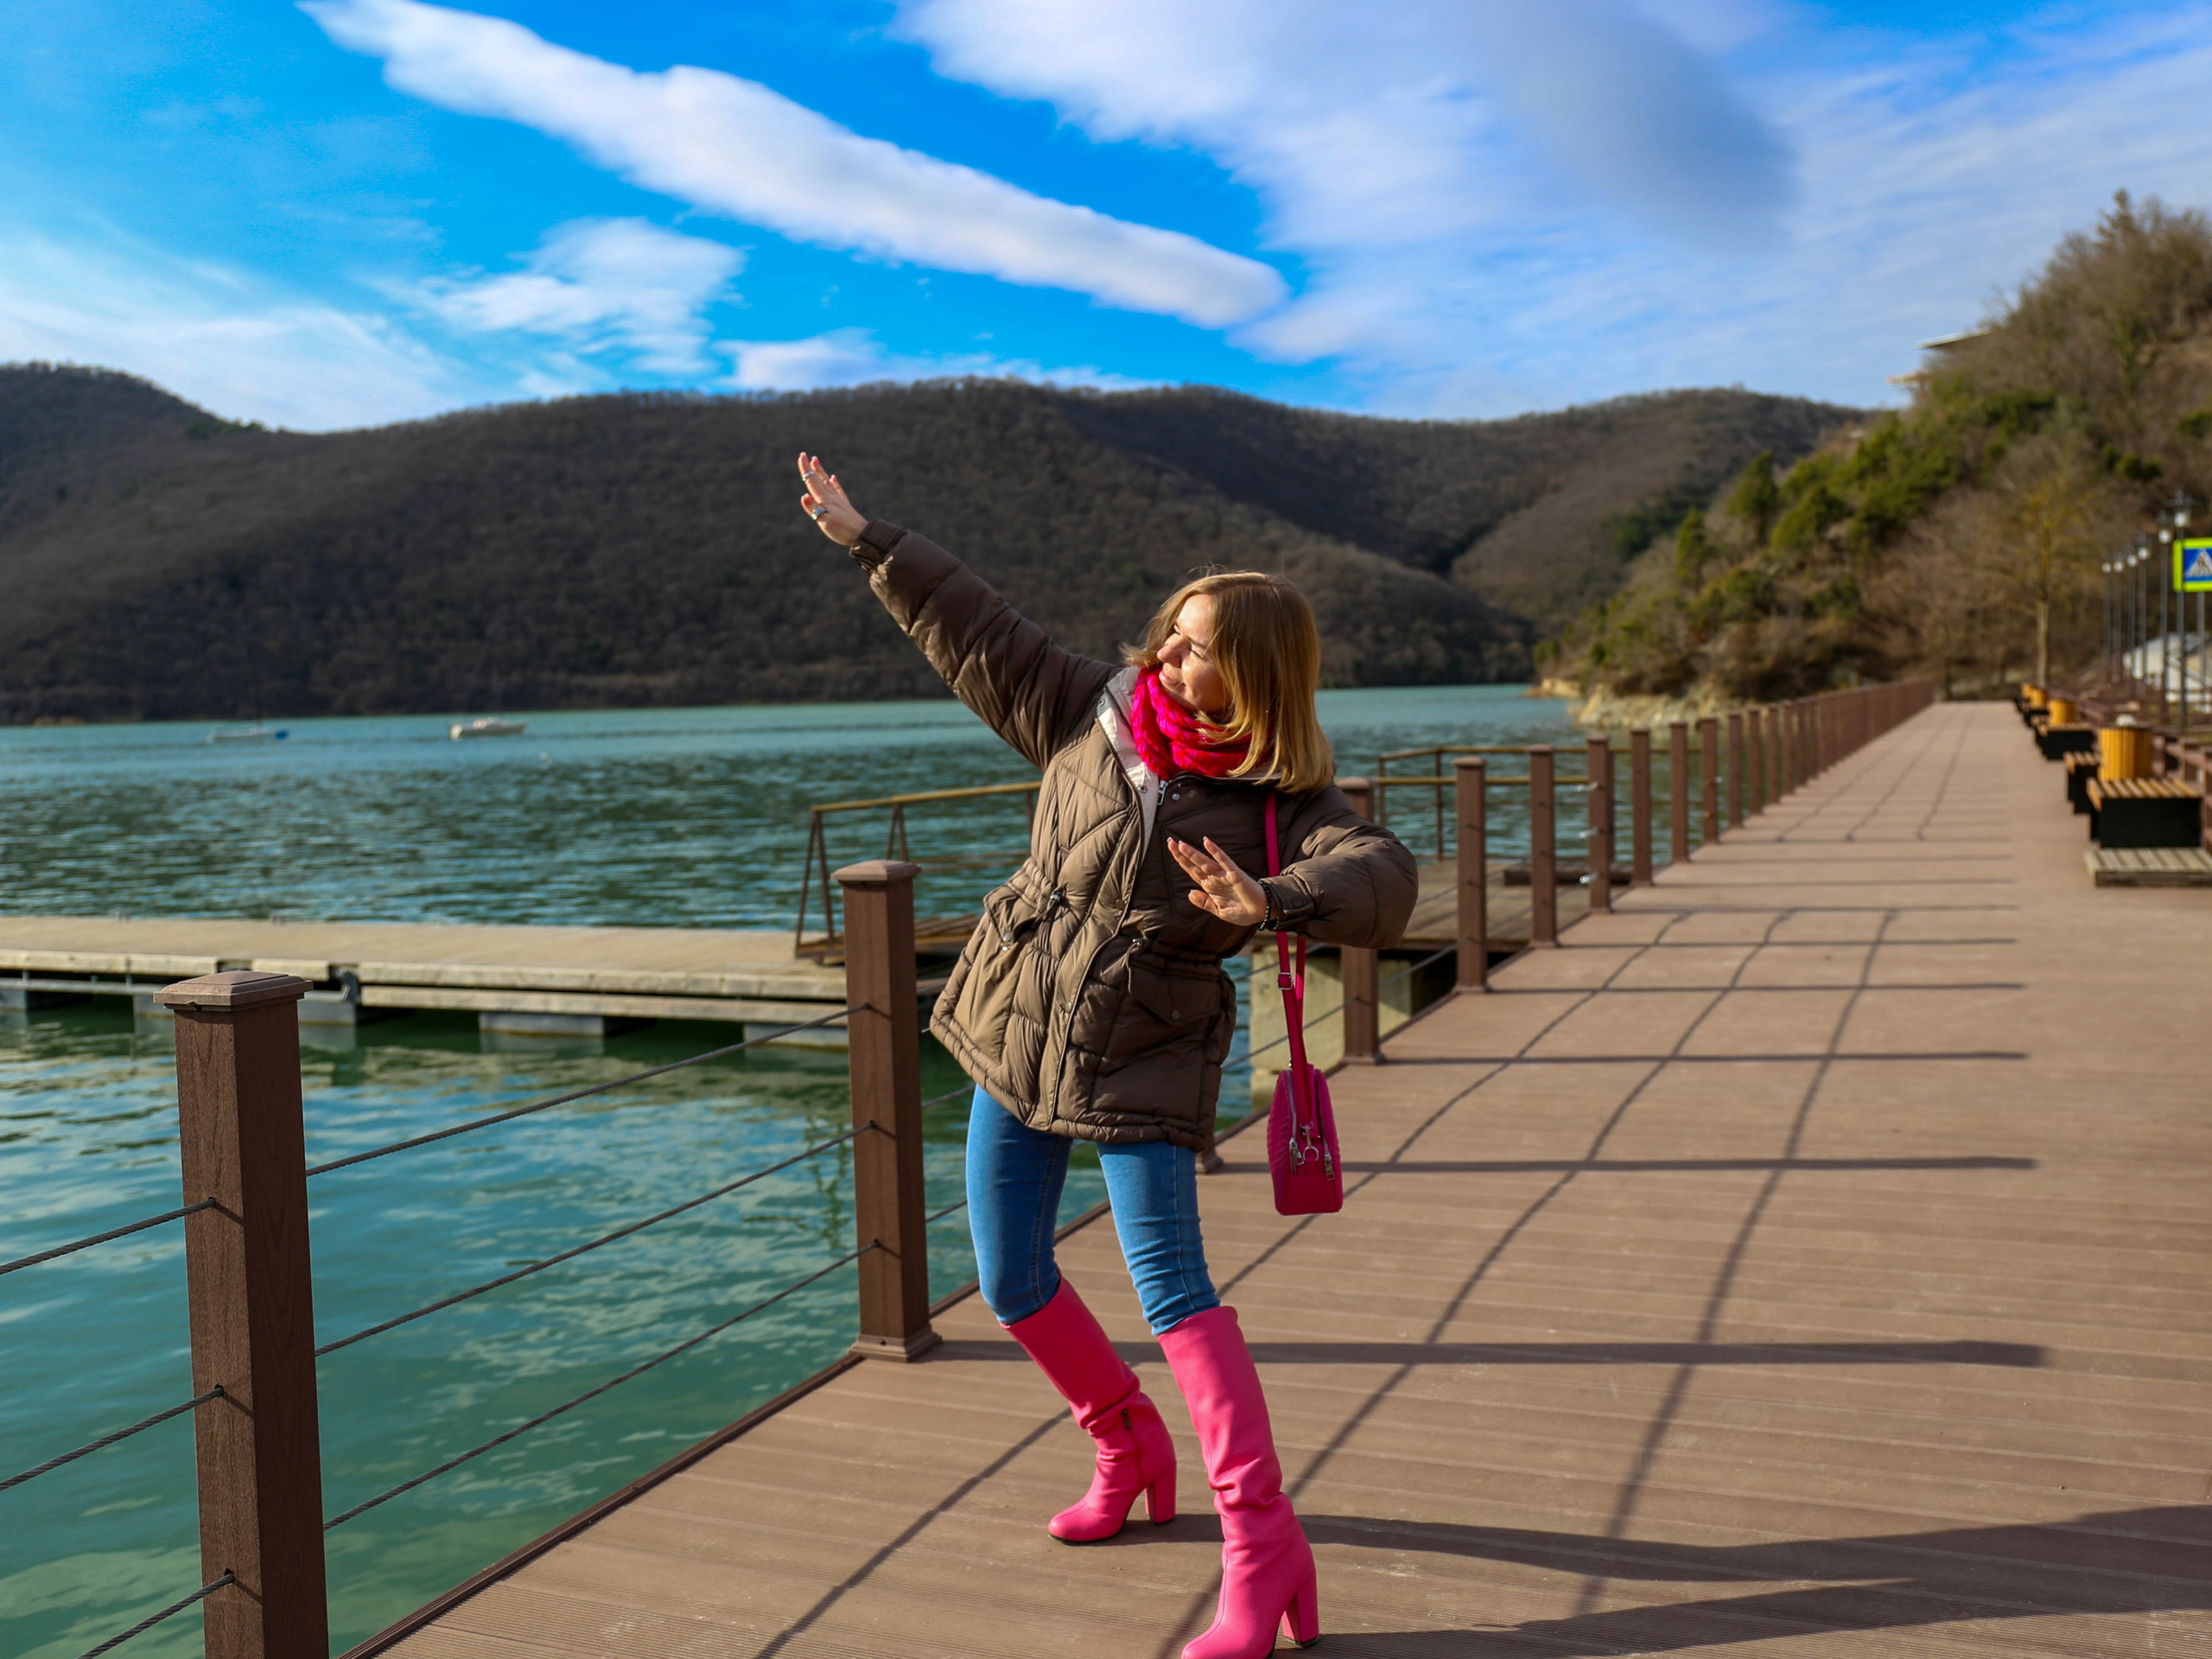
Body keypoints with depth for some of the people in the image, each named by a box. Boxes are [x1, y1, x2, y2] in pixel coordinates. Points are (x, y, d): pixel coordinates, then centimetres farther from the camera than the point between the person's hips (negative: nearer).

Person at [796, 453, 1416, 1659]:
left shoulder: (1287, 807, -13)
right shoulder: (1092, 716, -2)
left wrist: (1275, 905, -50)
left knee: (1172, 1288, -14)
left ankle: (1261, 1547, -8)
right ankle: (1130, 1451, 35)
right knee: (1009, 1283, 12)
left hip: (1141, 1064, -5)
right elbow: (979, 635, 5)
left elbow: (1381, 880, -31)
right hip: (1015, 1036, 5)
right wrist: (866, 541, 9)